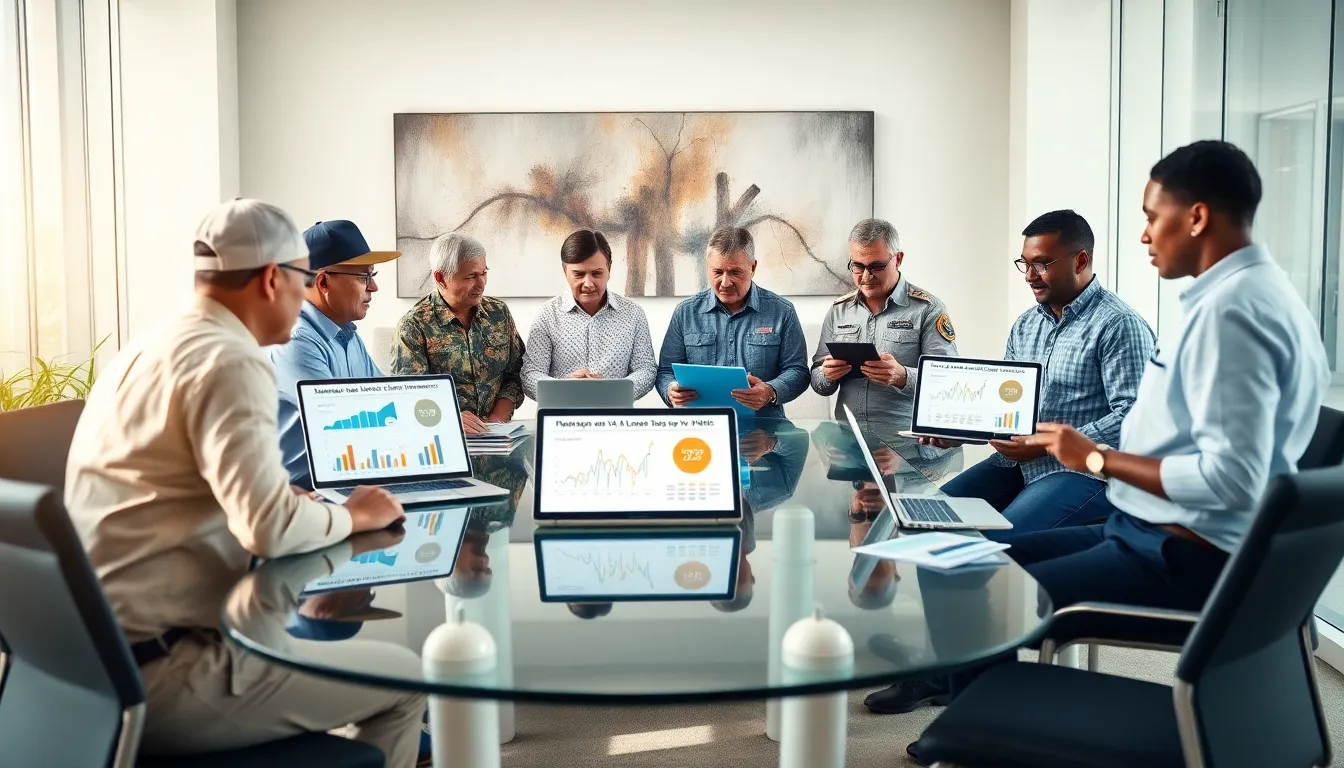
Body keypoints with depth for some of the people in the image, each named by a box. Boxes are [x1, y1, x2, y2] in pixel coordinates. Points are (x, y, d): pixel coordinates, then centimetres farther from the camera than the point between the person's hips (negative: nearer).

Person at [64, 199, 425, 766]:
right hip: (158, 675, -10)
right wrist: (352, 515, -8)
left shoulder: (146, 349, 12)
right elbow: (270, 527, -28)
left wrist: (308, 503, 12)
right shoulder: (230, 361, -17)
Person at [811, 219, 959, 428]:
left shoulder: (927, 309, 1)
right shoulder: (839, 310, 14)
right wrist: (827, 375, -4)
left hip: (905, 437, -5)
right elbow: (819, 385, 18)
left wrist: (902, 377, -23)